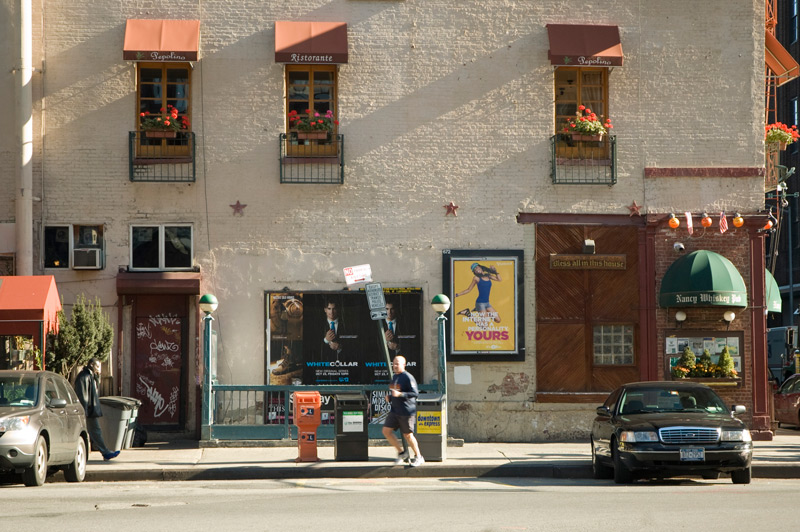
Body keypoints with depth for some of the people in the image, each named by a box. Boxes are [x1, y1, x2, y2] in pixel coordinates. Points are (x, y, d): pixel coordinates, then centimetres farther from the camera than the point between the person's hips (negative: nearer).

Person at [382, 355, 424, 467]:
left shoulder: (408, 377, -14)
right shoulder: (394, 377, 13)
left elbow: (415, 393, -19)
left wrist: (400, 394, -27)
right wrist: (389, 397, 6)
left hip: (407, 411, -8)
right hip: (394, 410, 8)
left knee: (408, 435, 1)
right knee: (386, 430, -1)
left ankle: (418, 457, 19)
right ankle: (402, 452, 13)